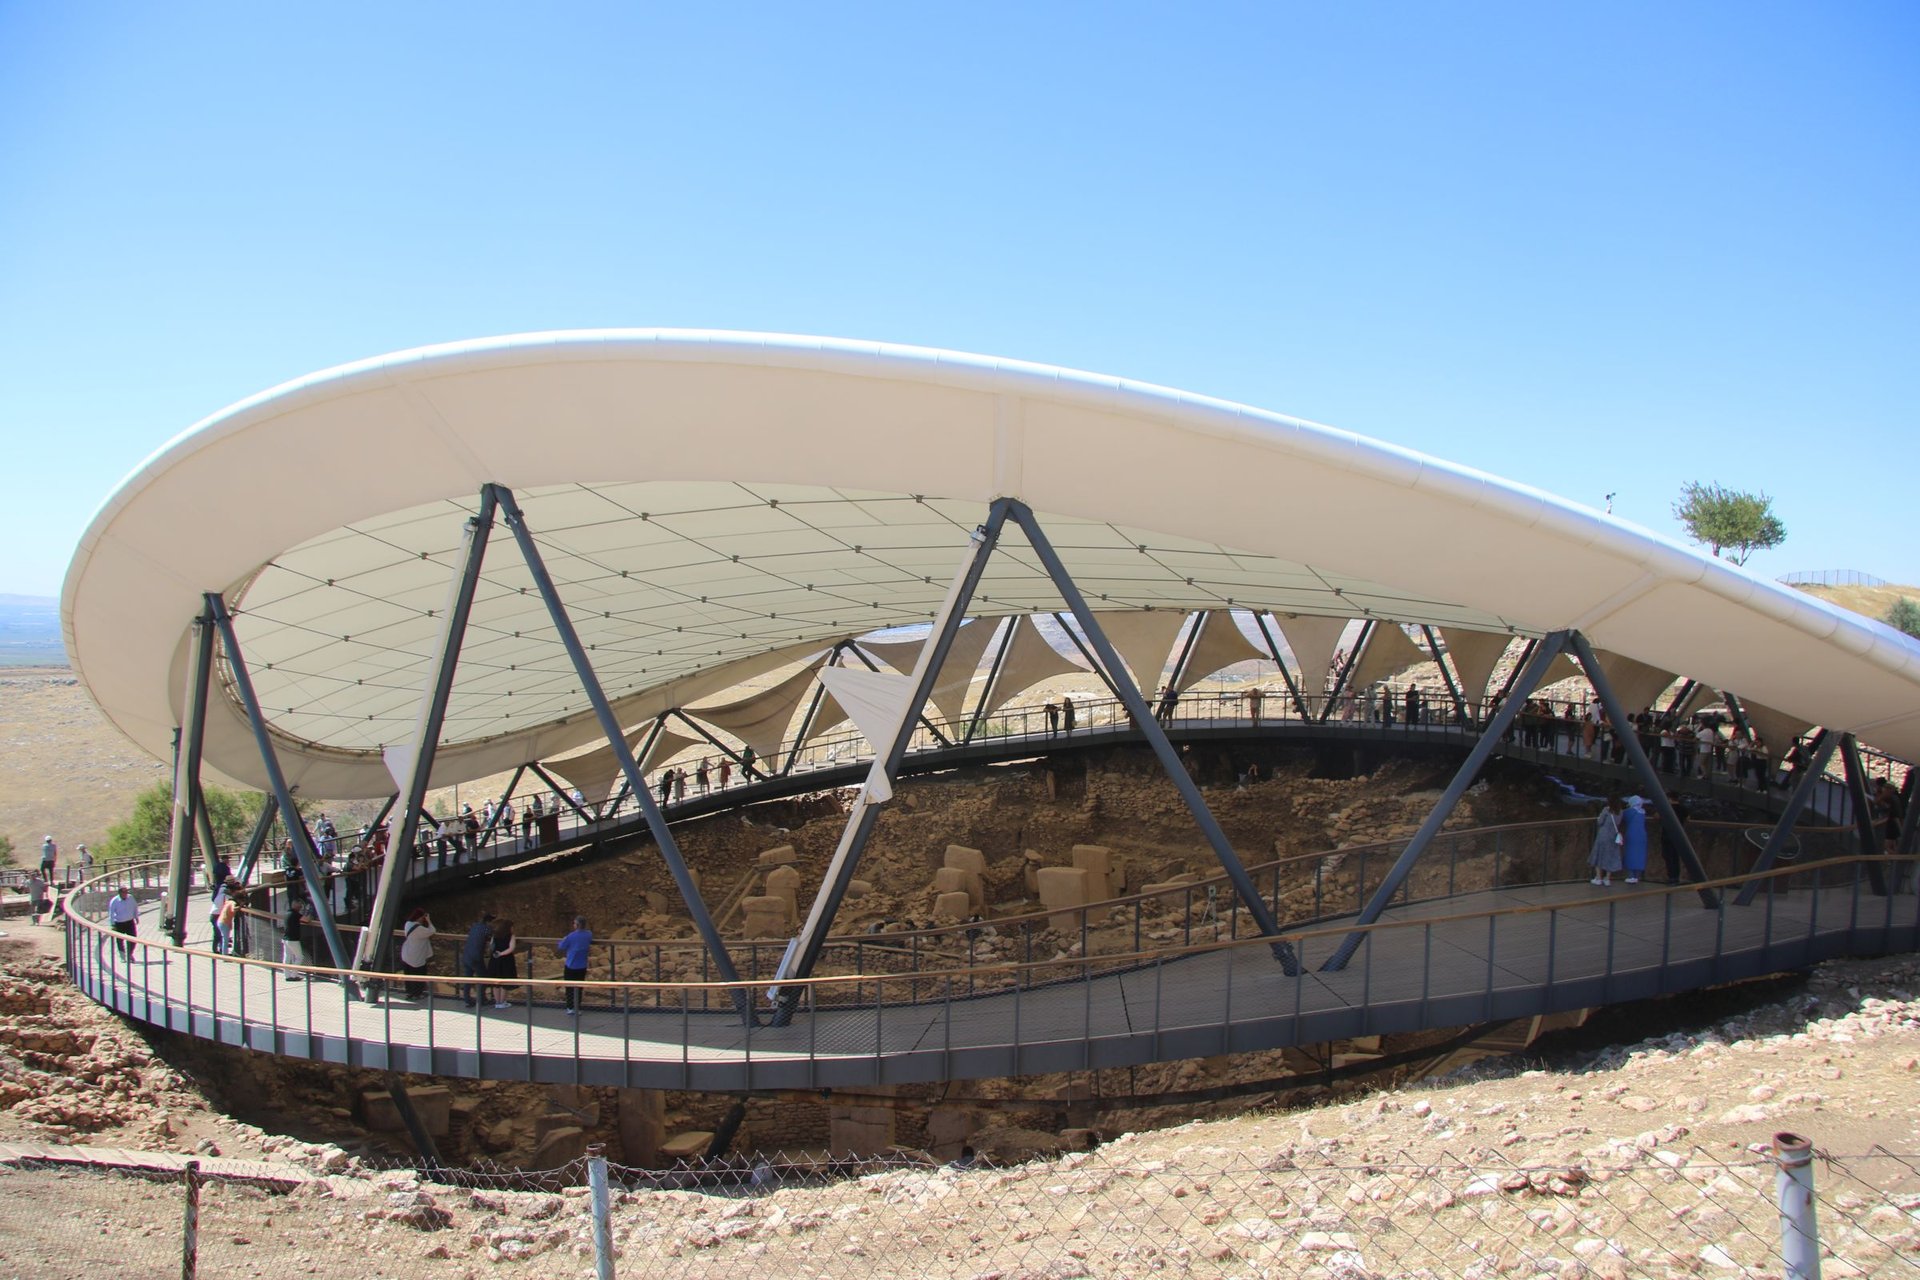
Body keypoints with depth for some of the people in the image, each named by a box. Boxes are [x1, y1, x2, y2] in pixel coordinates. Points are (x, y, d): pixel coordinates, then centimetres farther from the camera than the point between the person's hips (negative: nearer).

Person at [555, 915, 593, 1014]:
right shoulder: (589, 935, -4)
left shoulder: (571, 936, -17)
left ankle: (570, 1008, 5)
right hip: (582, 967, 4)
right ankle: (577, 1008, 16)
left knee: (569, 988, 7)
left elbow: (560, 947, -4)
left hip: (570, 966, -4)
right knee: (579, 988, 13)